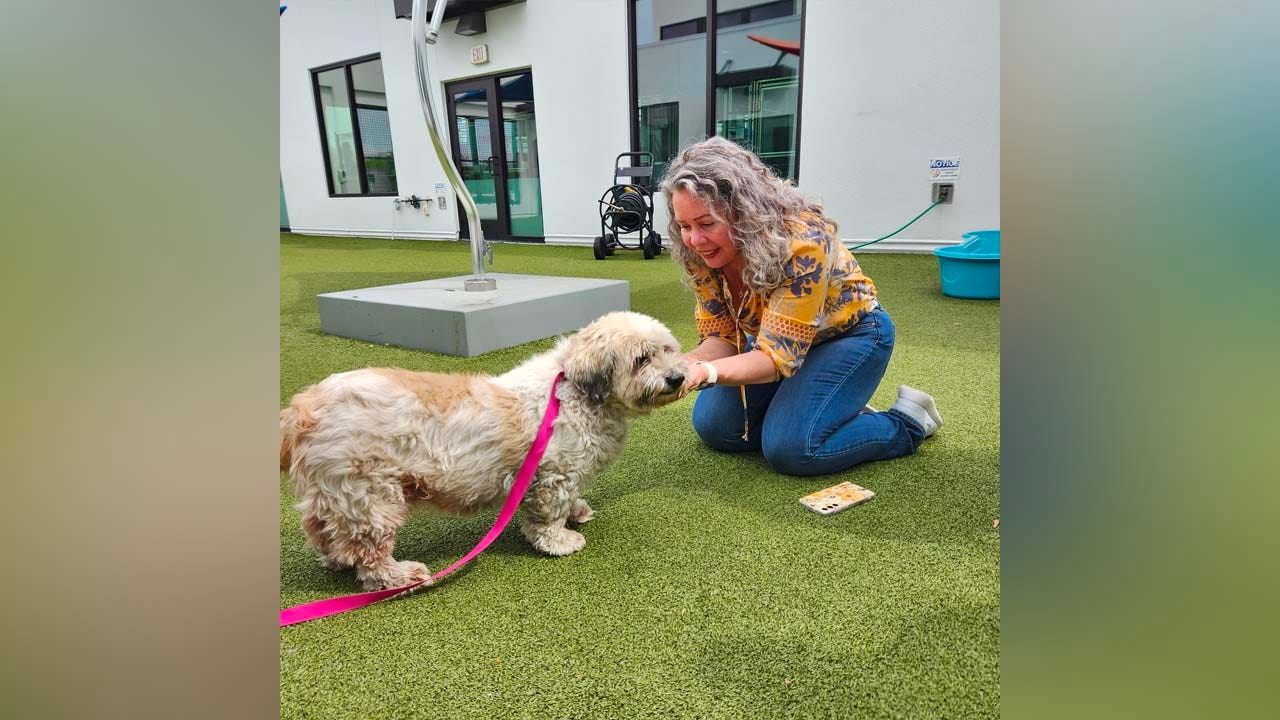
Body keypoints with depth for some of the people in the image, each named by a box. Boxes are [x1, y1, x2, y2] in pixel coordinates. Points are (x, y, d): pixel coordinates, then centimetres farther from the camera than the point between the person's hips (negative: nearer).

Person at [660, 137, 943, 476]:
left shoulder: (801, 243, -35)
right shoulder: (701, 255, -16)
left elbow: (777, 355, -36)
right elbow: (720, 337, -13)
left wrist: (707, 372, -53)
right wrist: (686, 363, -36)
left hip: (850, 332, -6)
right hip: (780, 337, 7)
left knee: (790, 448, -24)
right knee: (713, 425, -3)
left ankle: (909, 422, 2)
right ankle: (840, 412, 12)